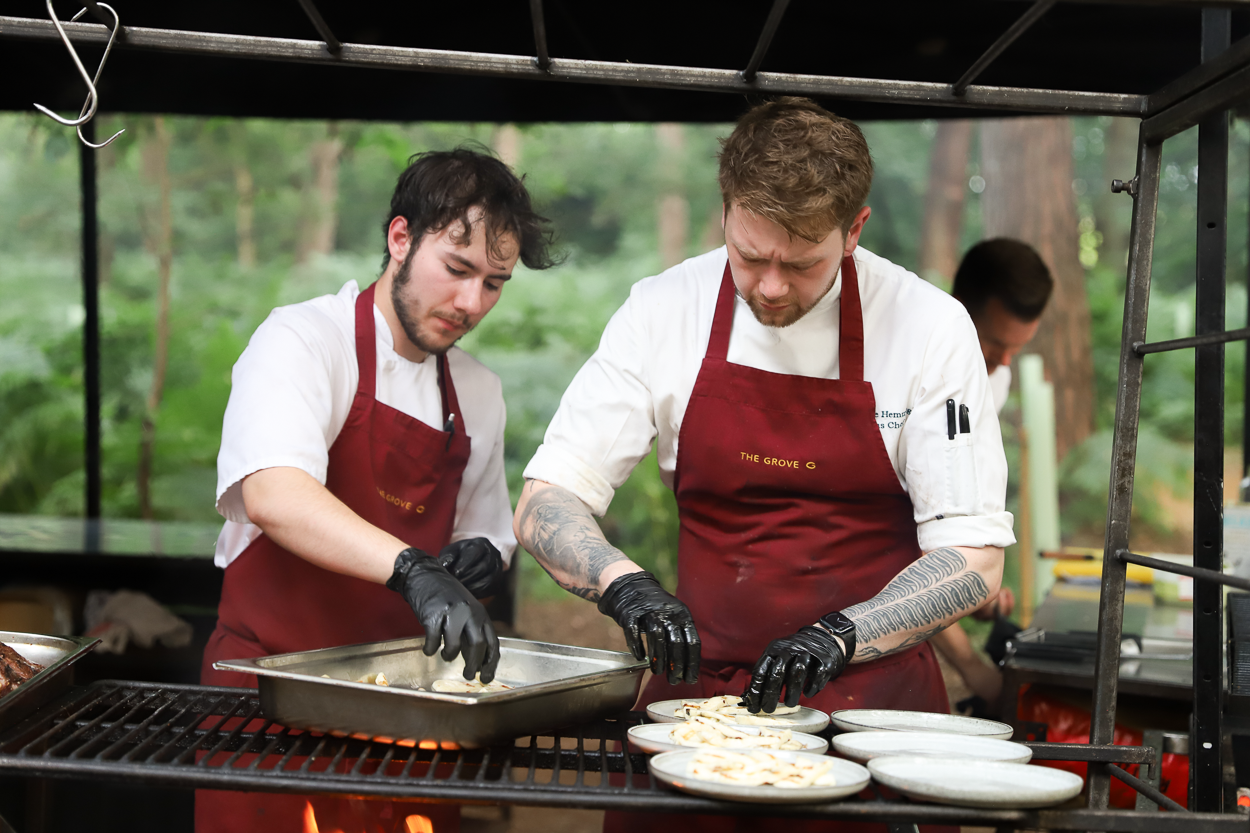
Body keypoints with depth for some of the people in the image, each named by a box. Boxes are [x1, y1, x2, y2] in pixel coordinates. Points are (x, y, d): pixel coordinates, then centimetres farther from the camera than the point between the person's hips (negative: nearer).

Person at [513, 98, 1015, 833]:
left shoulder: (929, 326, -9)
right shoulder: (665, 312, -5)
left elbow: (974, 562, -8)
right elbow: (544, 506, -4)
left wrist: (840, 636, -23)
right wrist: (626, 585, -24)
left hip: (870, 699, -1)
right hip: (696, 690, 2)